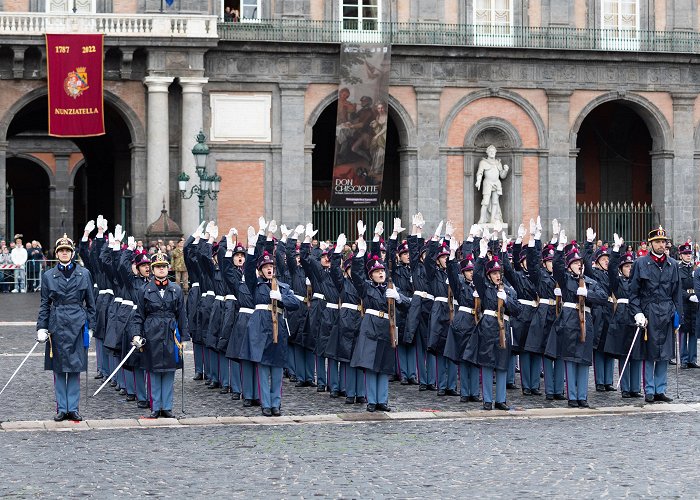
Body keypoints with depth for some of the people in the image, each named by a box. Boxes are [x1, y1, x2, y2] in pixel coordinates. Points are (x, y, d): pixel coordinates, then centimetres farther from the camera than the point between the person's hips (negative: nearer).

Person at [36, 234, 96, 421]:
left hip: (77, 326, 0)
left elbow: (90, 303, 8)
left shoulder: (84, 274, 5)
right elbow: (45, 305, 7)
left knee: (75, 368, 2)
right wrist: (41, 327, -2)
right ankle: (61, 408, 9)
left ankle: (73, 408, 8)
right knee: (58, 370, 3)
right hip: (56, 326, 0)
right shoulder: (48, 276, 6)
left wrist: (90, 327, 3)